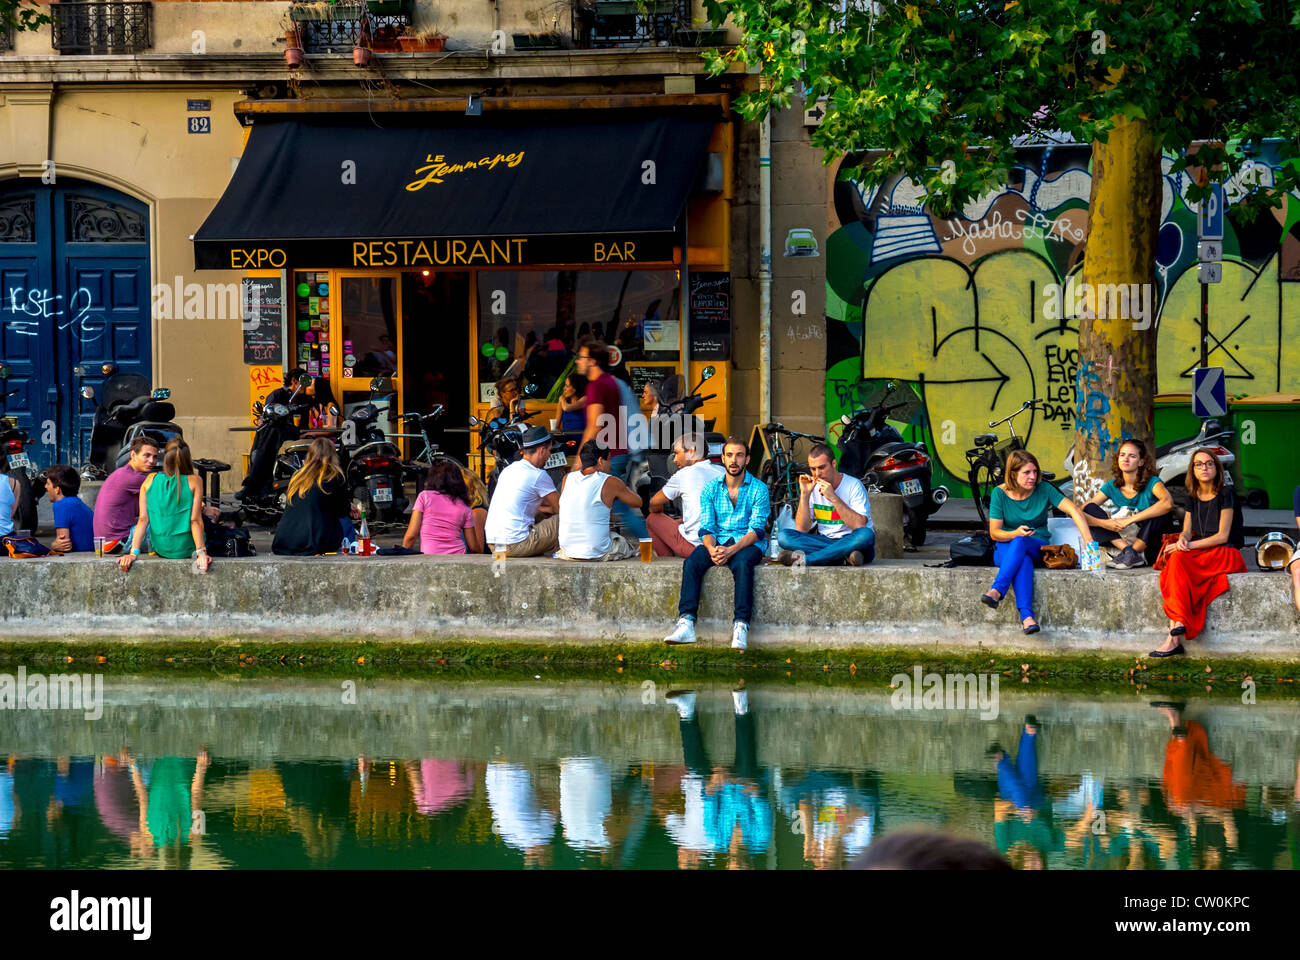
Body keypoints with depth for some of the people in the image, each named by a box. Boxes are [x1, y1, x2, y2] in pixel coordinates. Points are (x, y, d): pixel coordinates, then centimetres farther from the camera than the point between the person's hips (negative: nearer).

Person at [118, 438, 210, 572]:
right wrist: (201, 553, -16)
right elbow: (195, 521, -17)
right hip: (186, 550, -4)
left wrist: (134, 553, -10)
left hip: (159, 549, 4)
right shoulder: (194, 481, -12)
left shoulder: (150, 480, -4)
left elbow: (143, 519, -8)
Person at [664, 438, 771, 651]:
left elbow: (757, 529, -9)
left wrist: (731, 550, -25)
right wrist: (712, 549, -20)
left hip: (746, 544, -3)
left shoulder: (758, 489, 0)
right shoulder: (710, 489, 10)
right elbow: (706, 527, 4)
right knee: (692, 562, -28)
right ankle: (686, 623, -39)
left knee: (742, 563, -38)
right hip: (716, 543, 3)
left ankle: (741, 626, -45)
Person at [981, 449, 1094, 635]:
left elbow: (1074, 510, -11)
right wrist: (1016, 533, -23)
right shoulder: (1000, 493, -3)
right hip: (1005, 549, -1)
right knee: (1023, 560, -37)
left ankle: (997, 591, -49)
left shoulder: (1044, 490, -2)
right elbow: (994, 533, -2)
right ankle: (1026, 616, -53)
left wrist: (1088, 540, -25)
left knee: (1020, 543, -36)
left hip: (1038, 547, 1)